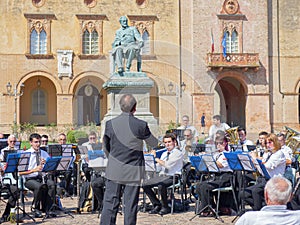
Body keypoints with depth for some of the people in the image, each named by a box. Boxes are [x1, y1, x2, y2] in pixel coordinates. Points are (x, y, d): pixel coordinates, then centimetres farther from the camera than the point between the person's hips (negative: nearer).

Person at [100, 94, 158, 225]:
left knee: (110, 202, 6)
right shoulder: (141, 125, -11)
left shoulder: (110, 124, -3)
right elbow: (154, 144, 5)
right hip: (133, 171, -2)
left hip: (114, 170, 2)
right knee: (130, 205, 6)